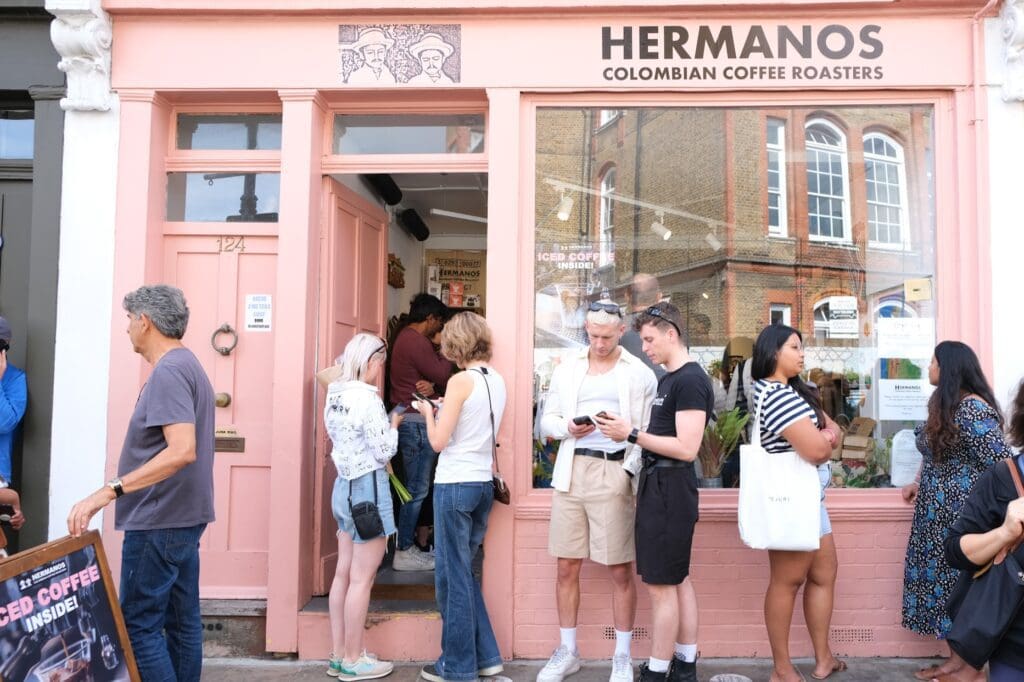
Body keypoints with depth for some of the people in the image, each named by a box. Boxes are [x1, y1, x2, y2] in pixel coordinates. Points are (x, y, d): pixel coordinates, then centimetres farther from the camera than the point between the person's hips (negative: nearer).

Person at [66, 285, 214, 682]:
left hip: (159, 521, -10)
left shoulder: (168, 371, -17)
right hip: (183, 516, 10)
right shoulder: (188, 365, 14)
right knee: (182, 620, 14)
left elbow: (181, 451, -29)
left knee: (139, 625, -2)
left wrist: (108, 492, -29)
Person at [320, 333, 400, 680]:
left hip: (345, 484, 9)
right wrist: (395, 424, -1)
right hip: (368, 487, -9)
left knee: (343, 573, 13)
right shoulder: (367, 397, -18)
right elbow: (384, 452, -17)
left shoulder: (335, 395, 8)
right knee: (361, 579, 0)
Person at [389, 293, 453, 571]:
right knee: (417, 488, -5)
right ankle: (404, 553, 1)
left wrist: (432, 385, -9)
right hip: (416, 421, -11)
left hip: (410, 419, 11)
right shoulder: (416, 341, -16)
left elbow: (432, 375, 14)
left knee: (416, 486, 15)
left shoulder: (407, 338, 18)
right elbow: (443, 376, -14)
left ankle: (410, 543, 22)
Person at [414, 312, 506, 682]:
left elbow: (438, 442, -12)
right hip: (483, 483, 8)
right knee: (464, 571, 19)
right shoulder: (497, 380, 8)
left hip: (455, 485, -8)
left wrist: (428, 412, 4)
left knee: (452, 575, 5)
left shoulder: (461, 381, -14)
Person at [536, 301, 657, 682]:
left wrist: (630, 472, -13)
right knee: (567, 567, 8)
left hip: (614, 472, -3)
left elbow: (651, 431, 0)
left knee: (620, 571, 3)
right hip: (570, 472, 3)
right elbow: (546, 421, 13)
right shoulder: (566, 369, 11)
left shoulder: (640, 374, 2)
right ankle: (567, 651, 23)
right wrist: (567, 427, -8)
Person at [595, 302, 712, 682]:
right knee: (678, 579, 16)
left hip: (669, 488, -10)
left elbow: (686, 448, -21)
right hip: (660, 485, 10)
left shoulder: (691, 380, -15)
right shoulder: (668, 379, 15)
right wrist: (626, 428, 3)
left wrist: (632, 434, -18)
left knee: (660, 584, -2)